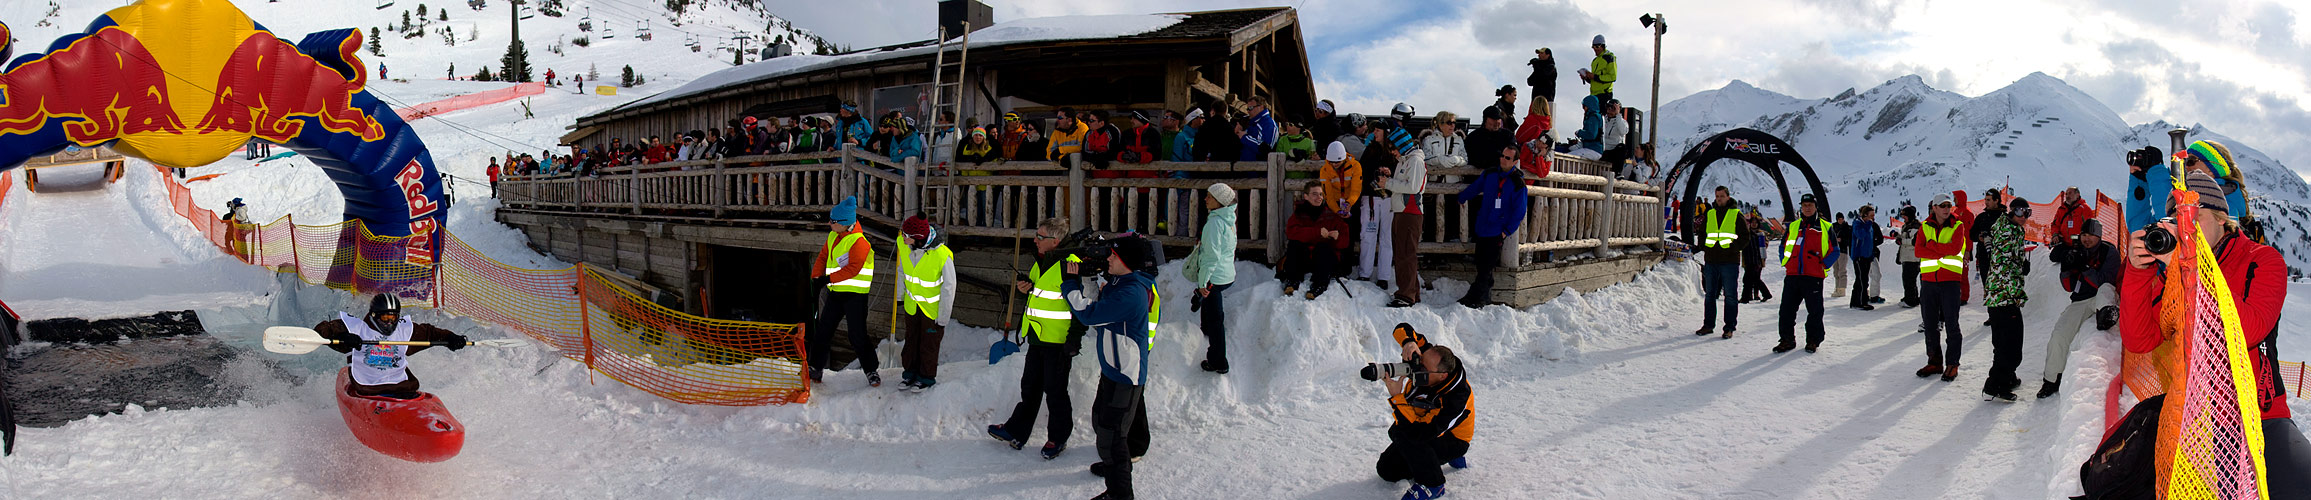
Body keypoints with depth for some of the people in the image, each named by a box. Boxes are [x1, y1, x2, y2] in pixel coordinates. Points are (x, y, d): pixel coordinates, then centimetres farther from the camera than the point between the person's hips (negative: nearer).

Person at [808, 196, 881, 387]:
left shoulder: (859, 241, -18)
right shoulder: (833, 236, 9)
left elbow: (853, 268, -24)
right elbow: (823, 256, 17)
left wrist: (829, 278, -24)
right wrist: (816, 277, 3)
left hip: (855, 294, -8)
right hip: (835, 292, 8)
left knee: (858, 336, -5)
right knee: (822, 331, 11)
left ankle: (871, 371, 7)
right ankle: (815, 368, 23)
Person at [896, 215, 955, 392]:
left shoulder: (943, 256, -33)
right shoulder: (905, 246, -17)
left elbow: (948, 287, -21)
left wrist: (943, 317, -15)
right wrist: (900, 295, 15)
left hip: (933, 307, -5)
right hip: (912, 303, 5)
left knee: (929, 343, 10)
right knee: (911, 339, 18)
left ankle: (927, 377, 29)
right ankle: (910, 372, 36)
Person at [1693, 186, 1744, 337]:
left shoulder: (1736, 214, 1)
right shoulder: (1708, 214, 12)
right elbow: (1701, 233, 20)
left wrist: (1734, 249, -10)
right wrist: (1704, 248, 4)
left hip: (1729, 261, -4)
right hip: (1711, 261, 4)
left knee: (1729, 295, -1)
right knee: (1710, 294, 8)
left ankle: (1729, 327, 3)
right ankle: (1708, 325, 16)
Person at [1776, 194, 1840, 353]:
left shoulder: (1825, 227, 5)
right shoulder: (1793, 226, 15)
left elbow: (1834, 251, 6)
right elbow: (1783, 246, 23)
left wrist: (1823, 265, -6)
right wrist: (1786, 263, 9)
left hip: (1814, 276, -3)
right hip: (1792, 275, 3)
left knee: (1814, 310, 3)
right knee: (1787, 309, 2)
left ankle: (1813, 340, 14)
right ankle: (1787, 340, 10)